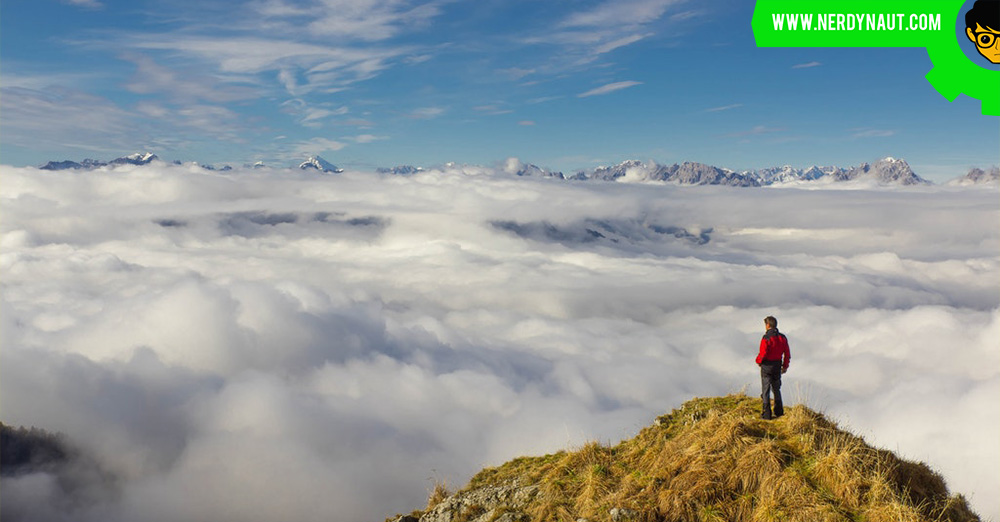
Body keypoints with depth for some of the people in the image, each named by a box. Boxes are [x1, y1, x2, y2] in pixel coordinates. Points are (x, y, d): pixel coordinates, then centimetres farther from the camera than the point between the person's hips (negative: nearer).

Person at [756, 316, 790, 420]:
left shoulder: (766, 338, -18)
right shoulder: (782, 337, 2)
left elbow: (763, 354, -19)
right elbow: (787, 354, 7)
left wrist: (758, 361, 2)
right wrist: (785, 366, 17)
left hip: (767, 366, -6)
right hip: (778, 366, 6)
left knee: (765, 390, 1)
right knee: (776, 389, 20)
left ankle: (766, 414, 2)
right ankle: (779, 411, 25)